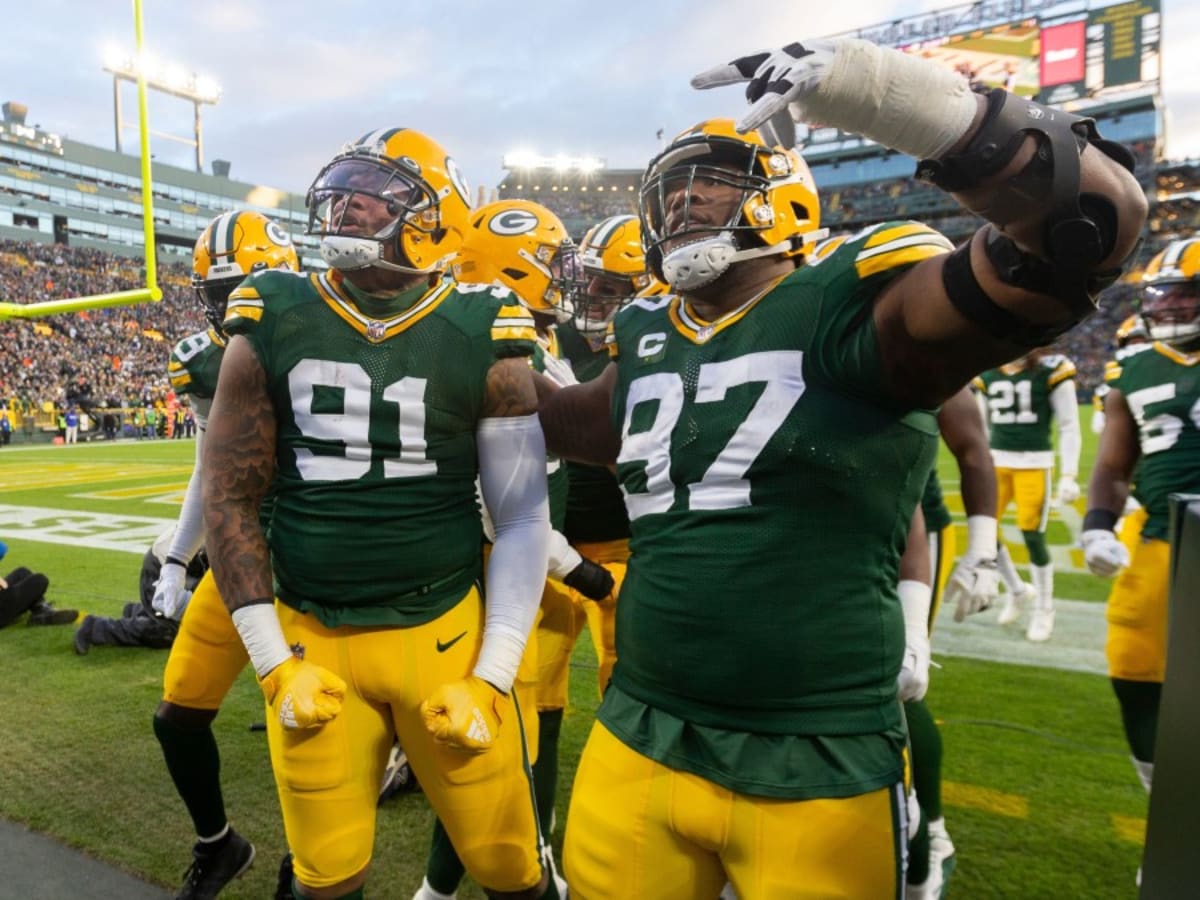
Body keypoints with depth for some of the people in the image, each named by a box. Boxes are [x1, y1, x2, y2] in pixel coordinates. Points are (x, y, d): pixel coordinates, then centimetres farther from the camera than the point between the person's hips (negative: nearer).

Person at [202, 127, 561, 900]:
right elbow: (230, 496, 2)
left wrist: (491, 677, -7)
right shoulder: (273, 330, -2)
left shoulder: (485, 344, -6)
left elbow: (523, 517, -4)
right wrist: (274, 664, -2)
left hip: (446, 633, -1)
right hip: (313, 639, 2)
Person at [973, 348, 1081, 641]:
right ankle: (1018, 590, 26)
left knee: (1033, 536, -5)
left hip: (1034, 464, -4)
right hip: (997, 463, 4)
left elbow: (1069, 428, -4)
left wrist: (1069, 475, -9)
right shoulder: (988, 375, 7)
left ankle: (1044, 609, 17)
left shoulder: (1050, 372, -6)